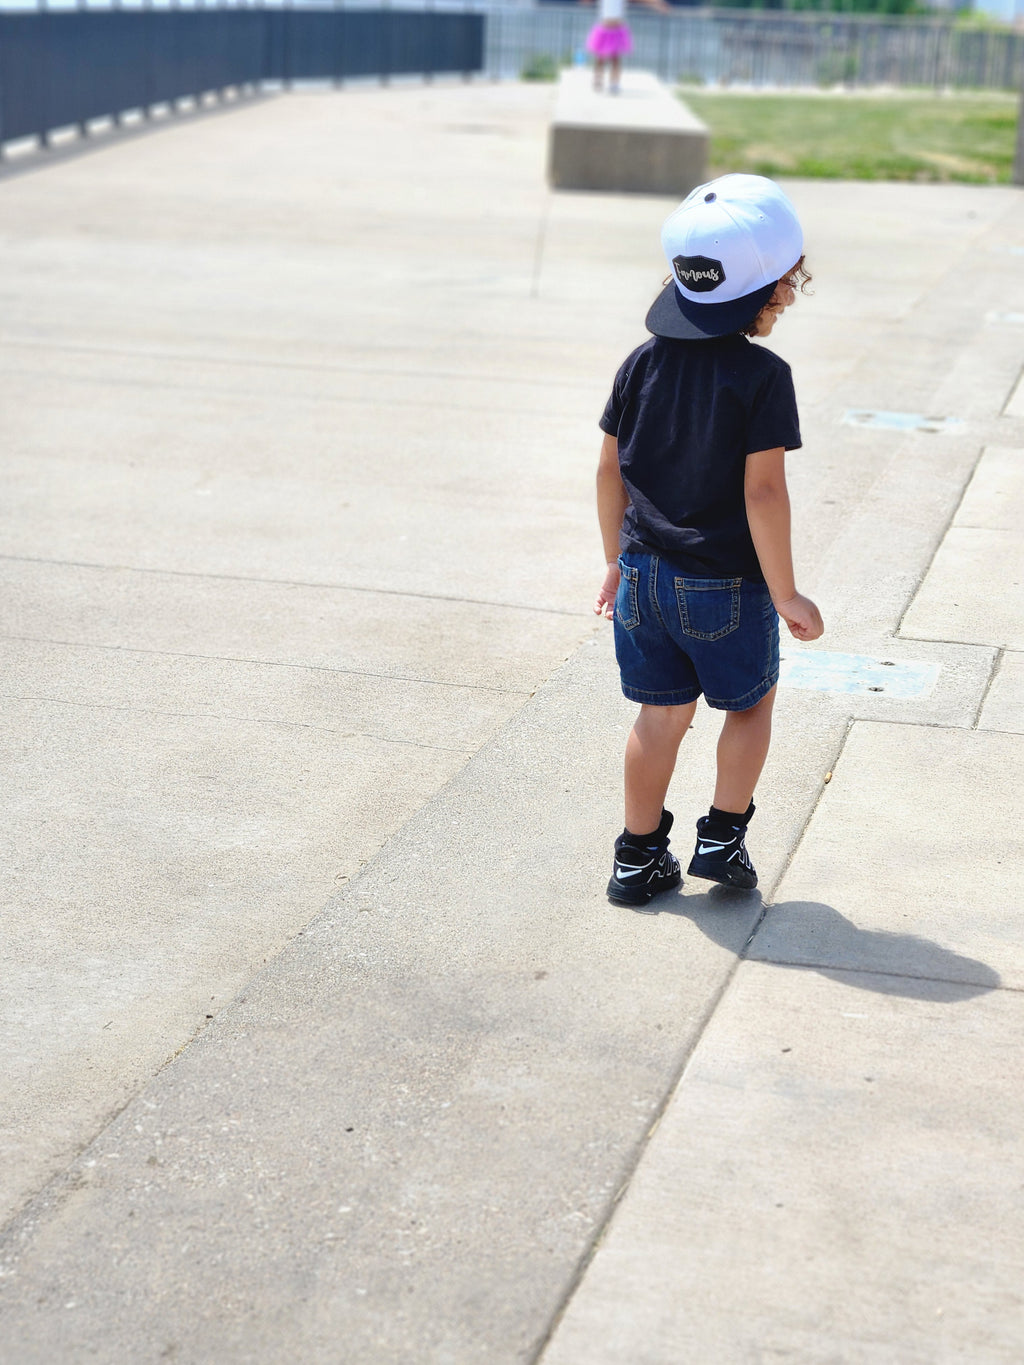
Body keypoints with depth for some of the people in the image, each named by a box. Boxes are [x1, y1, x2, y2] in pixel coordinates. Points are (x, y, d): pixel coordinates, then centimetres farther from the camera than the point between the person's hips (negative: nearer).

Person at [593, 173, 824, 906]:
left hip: (645, 573, 5)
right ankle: (722, 838, 19)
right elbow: (763, 492, -19)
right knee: (751, 704, 19)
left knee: (662, 714, 15)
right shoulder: (763, 377, -16)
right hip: (727, 585, -5)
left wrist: (619, 562, 18)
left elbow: (611, 471, 6)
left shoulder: (644, 363, 1)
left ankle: (640, 858, 22)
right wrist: (786, 594, -10)